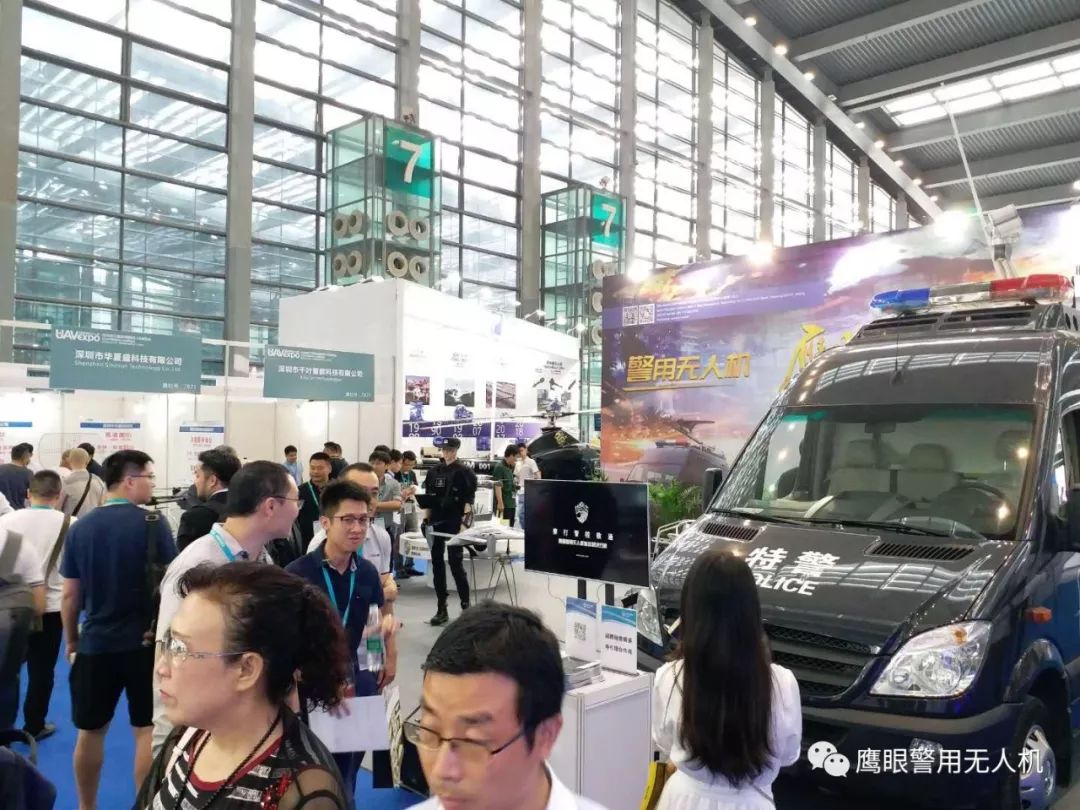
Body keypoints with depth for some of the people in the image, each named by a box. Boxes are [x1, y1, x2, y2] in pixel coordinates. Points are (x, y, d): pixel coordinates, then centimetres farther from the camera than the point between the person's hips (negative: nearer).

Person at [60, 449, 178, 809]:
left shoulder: (80, 527, -2)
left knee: (90, 731, 17)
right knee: (147, 730, 7)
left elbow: (70, 595, 3)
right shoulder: (152, 523, -12)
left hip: (94, 642, 3)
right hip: (145, 641, -3)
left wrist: (71, 641, 15)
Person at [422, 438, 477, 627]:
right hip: (436, 522, 5)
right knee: (437, 564, 6)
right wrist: (427, 520, 7)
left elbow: (468, 500, -7)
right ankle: (441, 609, 13)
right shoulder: (434, 472, 11)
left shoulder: (464, 472, -3)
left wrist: (464, 521, -15)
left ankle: (466, 606, 7)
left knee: (456, 564, -5)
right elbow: (427, 499, 14)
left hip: (455, 523, -5)